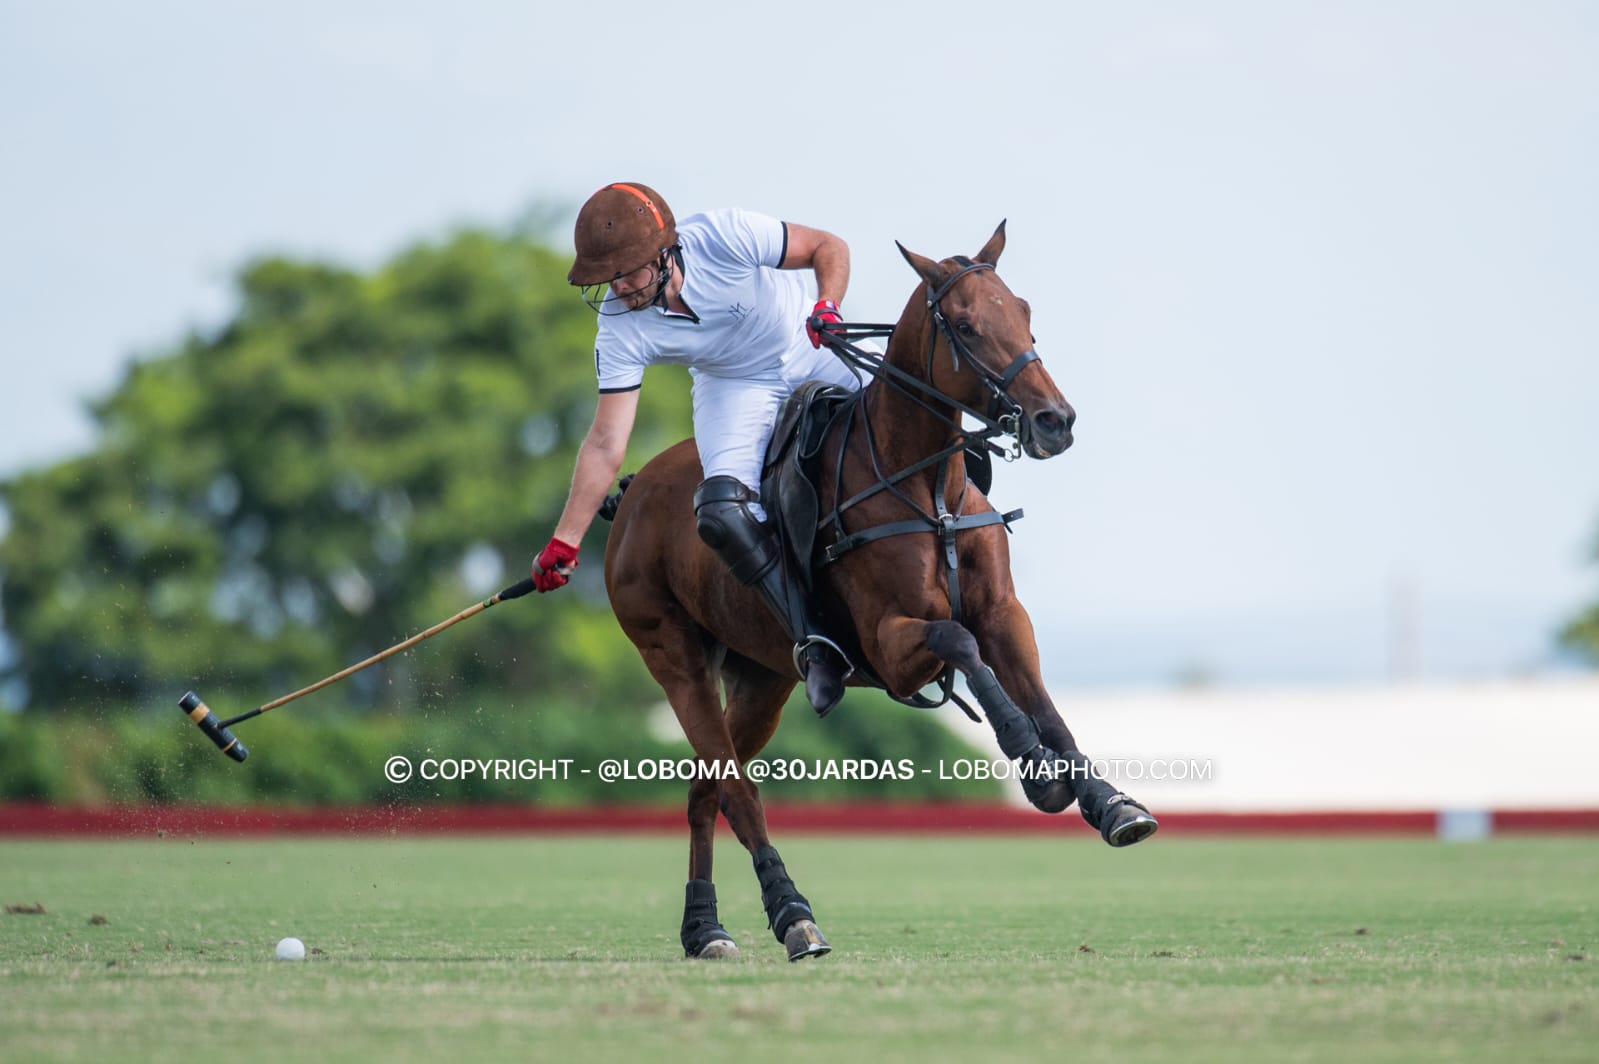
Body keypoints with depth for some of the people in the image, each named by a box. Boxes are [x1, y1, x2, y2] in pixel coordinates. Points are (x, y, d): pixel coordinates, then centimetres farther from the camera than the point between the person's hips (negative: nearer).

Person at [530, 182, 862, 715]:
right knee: (722, 513, -26)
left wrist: (827, 306, -37)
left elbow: (829, 247, -17)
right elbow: (606, 446, -16)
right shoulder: (620, 331, -21)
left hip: (812, 356, 0)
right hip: (733, 388, 0)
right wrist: (564, 542, -19)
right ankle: (814, 645, -22)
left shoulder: (725, 236, -29)